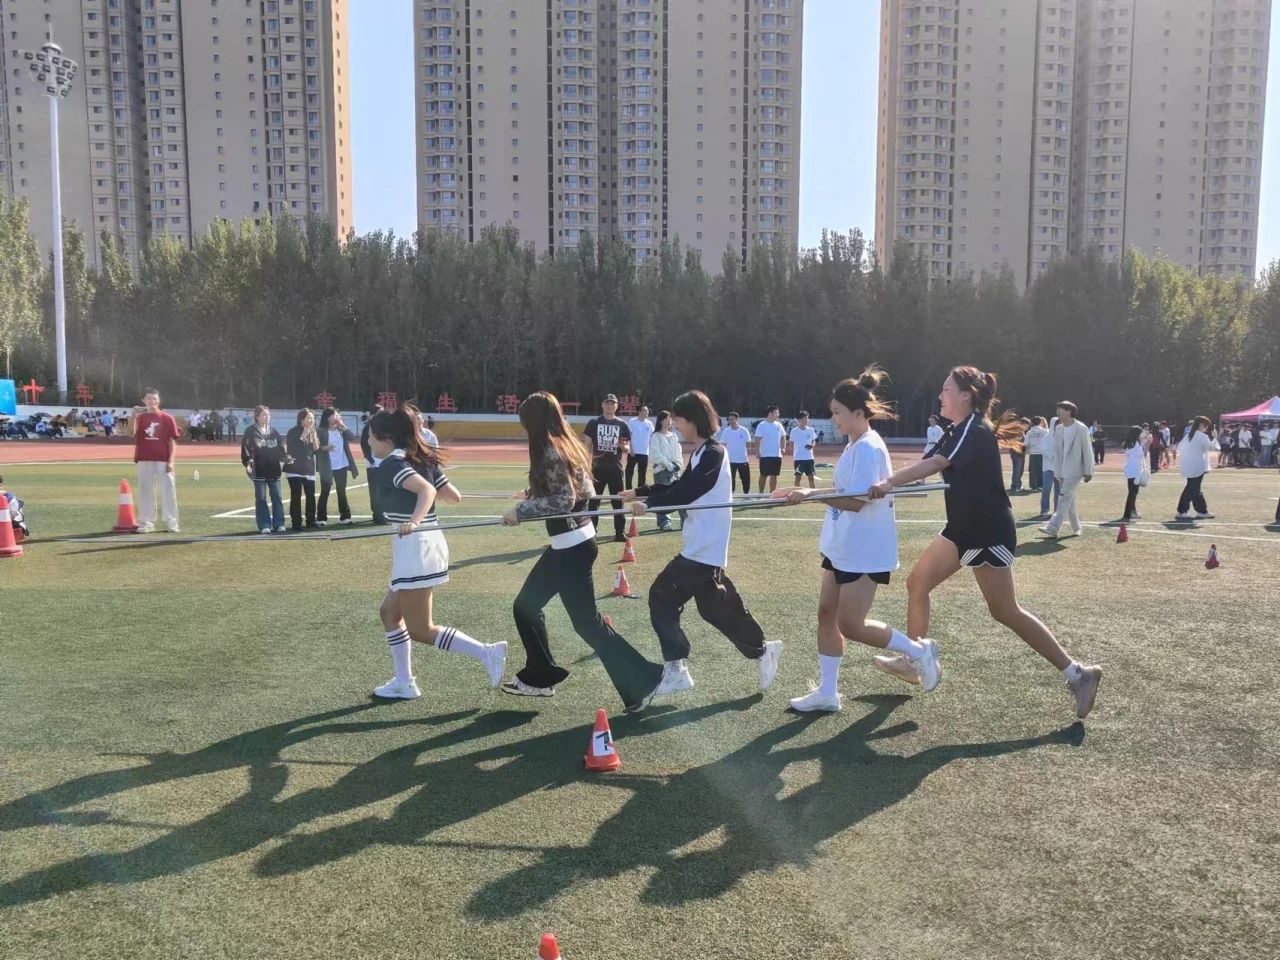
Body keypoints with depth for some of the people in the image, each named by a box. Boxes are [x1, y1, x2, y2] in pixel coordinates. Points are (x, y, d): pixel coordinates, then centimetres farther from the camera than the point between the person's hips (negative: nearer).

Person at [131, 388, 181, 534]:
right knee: (145, 492, 6)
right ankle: (146, 523, 12)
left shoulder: (167, 418, 4)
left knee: (168, 491, -2)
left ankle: (171, 523, 3)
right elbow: (132, 434, -8)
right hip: (144, 461, 2)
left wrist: (171, 461, -7)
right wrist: (134, 416, -16)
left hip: (163, 461, -2)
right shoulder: (140, 417, 8)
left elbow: (172, 441, 1)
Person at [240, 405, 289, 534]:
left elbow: (280, 446, 13)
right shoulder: (250, 431, 0)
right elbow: (246, 447, -8)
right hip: (259, 470, -4)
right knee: (261, 498, 1)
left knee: (276, 497, 3)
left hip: (274, 469, 4)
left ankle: (279, 524, 8)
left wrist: (285, 457, -5)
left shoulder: (273, 431, 13)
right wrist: (247, 463, -20)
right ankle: (264, 526, 5)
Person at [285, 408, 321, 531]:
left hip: (309, 470, 5)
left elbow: (317, 450, 3)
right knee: (296, 497, -5)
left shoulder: (314, 432, 11)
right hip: (295, 470, -5)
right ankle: (296, 523, 0)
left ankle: (311, 522, 10)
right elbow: (291, 449, -15)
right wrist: (304, 435, -16)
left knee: (311, 496, 3)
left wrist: (313, 435, -7)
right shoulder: (293, 432, -6)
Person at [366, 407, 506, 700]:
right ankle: (404, 683, 24)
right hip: (428, 543, 9)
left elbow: (427, 490, -28)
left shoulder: (390, 465, -11)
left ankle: (487, 653, -8)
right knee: (390, 611, 20)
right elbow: (454, 496, 11)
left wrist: (414, 521, -42)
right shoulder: (422, 460, 12)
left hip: (415, 548, -9)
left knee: (421, 630, -1)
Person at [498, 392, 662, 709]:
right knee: (525, 606, 17)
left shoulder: (550, 451, -18)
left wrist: (521, 511, -18)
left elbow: (564, 501, -24)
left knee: (586, 622, -3)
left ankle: (641, 681, 4)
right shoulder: (567, 445, 10)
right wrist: (533, 495, 20)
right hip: (569, 544, 10)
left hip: (572, 547, -10)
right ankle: (539, 677, 28)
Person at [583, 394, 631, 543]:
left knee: (618, 501, 5)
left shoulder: (622, 425, 5)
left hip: (615, 469, 1)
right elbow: (587, 445, 3)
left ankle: (620, 532, 10)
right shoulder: (593, 423, 3)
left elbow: (627, 450, 7)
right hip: (597, 468, -1)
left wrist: (622, 446, -17)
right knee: (593, 501, 3)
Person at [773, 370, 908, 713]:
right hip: (842, 548, 10)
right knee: (827, 614, 9)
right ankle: (827, 692, 16)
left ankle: (917, 651, 15)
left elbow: (856, 501, -26)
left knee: (850, 625, -4)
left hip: (865, 552, -10)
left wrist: (812, 493, -30)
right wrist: (810, 495, 14)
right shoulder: (854, 447, 11)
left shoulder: (868, 448, -19)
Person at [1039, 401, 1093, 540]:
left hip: (1074, 471, -7)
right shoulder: (1058, 429, 8)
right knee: (1069, 501, 13)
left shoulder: (1081, 429, -9)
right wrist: (1057, 471, 10)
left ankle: (1053, 528, -17)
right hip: (1062, 471, 7)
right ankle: (1076, 528, 24)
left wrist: (1088, 471, -9)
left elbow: (1087, 451, -8)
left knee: (1064, 499, -12)